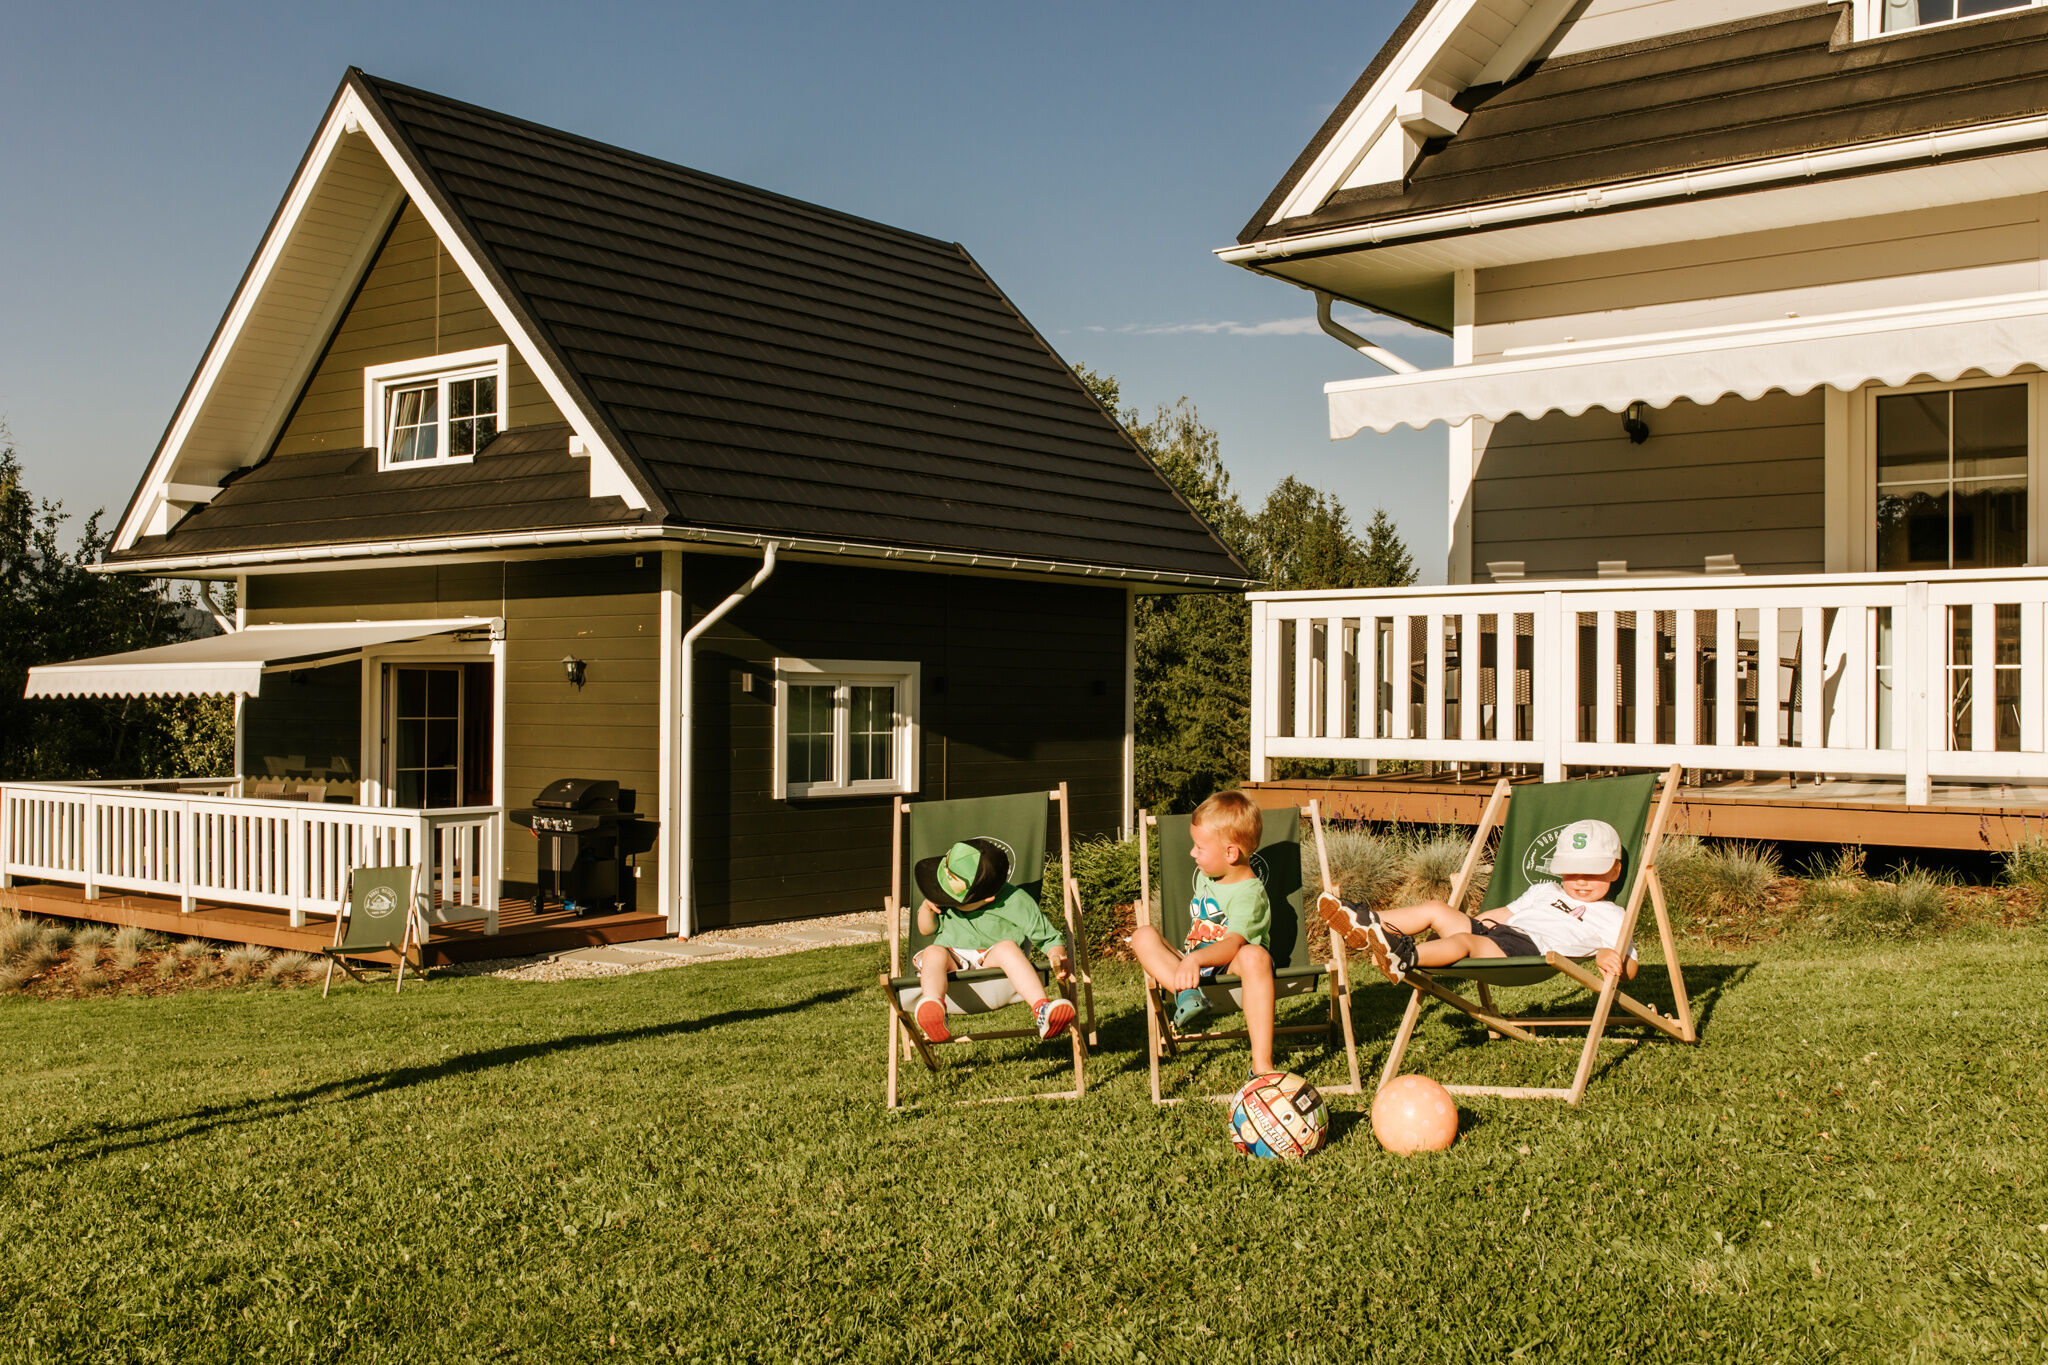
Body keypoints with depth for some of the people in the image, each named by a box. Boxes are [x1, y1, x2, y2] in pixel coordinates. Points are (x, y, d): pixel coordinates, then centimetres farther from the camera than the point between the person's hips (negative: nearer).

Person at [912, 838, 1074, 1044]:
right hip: (954, 963, 2)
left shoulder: (1016, 903, -8)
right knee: (934, 952, -30)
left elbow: (1049, 937, 0)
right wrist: (927, 908, -3)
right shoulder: (945, 901, 3)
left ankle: (1042, 1009, -54)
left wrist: (1058, 958, -20)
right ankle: (933, 1006, -61)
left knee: (1007, 947, -34)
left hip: (992, 962, -2)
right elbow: (926, 929, 18)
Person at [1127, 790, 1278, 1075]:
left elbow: (1233, 944, -31)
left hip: (1230, 967, -7)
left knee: (1254, 956, -41)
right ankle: (1188, 993, -38)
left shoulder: (1249, 893, -16)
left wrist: (1196, 959, -47)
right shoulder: (1203, 876, 9)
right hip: (1195, 966, 7)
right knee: (1143, 936, -12)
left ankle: (1262, 1064, -44)